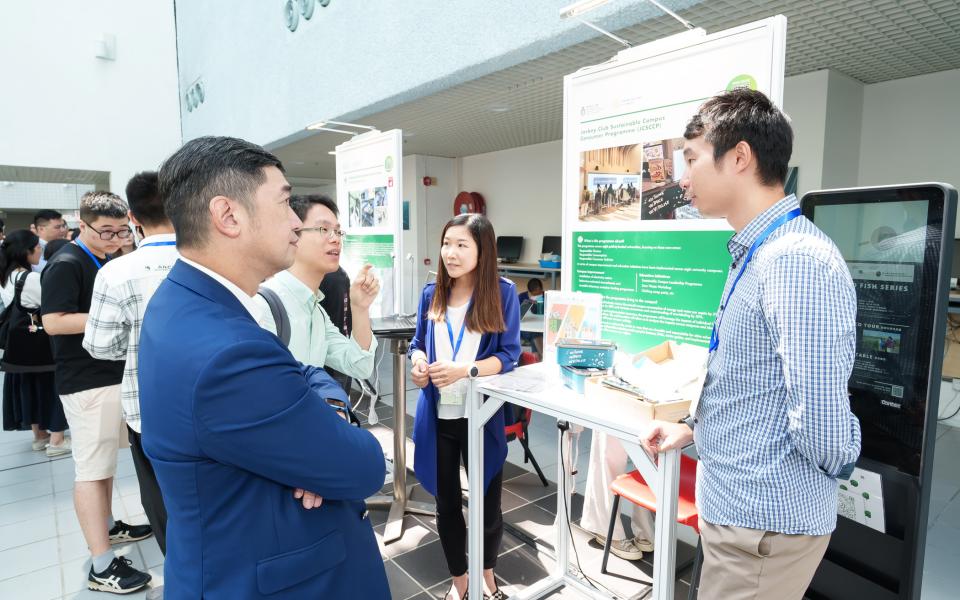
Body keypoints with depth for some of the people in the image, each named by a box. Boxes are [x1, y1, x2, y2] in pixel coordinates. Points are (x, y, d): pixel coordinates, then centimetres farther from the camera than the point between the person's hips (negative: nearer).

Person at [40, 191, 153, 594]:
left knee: (107, 460, 20)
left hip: (114, 374, 9)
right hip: (86, 382, -9)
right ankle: (102, 567, 2)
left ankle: (106, 526, 36)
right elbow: (53, 322, -20)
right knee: (92, 468, -4)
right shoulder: (66, 264, -13)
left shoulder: (106, 263, 14)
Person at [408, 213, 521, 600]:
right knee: (446, 503, 18)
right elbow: (418, 343, 12)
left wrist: (463, 370, -24)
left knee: (488, 502, 14)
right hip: (437, 416, 3)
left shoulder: (502, 292, -9)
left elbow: (508, 355, -9)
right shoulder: (432, 294, 2)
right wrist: (418, 361, -12)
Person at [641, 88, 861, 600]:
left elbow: (821, 420, -27)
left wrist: (832, 470, -6)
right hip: (739, 504, 9)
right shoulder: (756, 253, 9)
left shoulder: (797, 259, -25)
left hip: (765, 517, -9)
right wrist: (692, 429, 12)